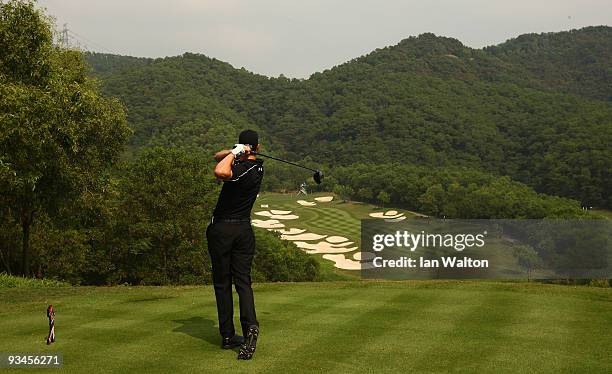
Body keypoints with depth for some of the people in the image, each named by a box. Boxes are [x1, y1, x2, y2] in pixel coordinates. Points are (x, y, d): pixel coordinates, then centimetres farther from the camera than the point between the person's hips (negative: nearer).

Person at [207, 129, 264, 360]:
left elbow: (220, 172, -40)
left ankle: (228, 336, 9)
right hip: (244, 229, 6)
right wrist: (232, 154, -5)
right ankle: (250, 325, -18)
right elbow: (217, 157, 14)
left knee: (222, 283, 5)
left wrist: (234, 153, -24)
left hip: (222, 228, -5)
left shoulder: (242, 169, -16)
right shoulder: (258, 166, 7)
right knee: (243, 281, 3)